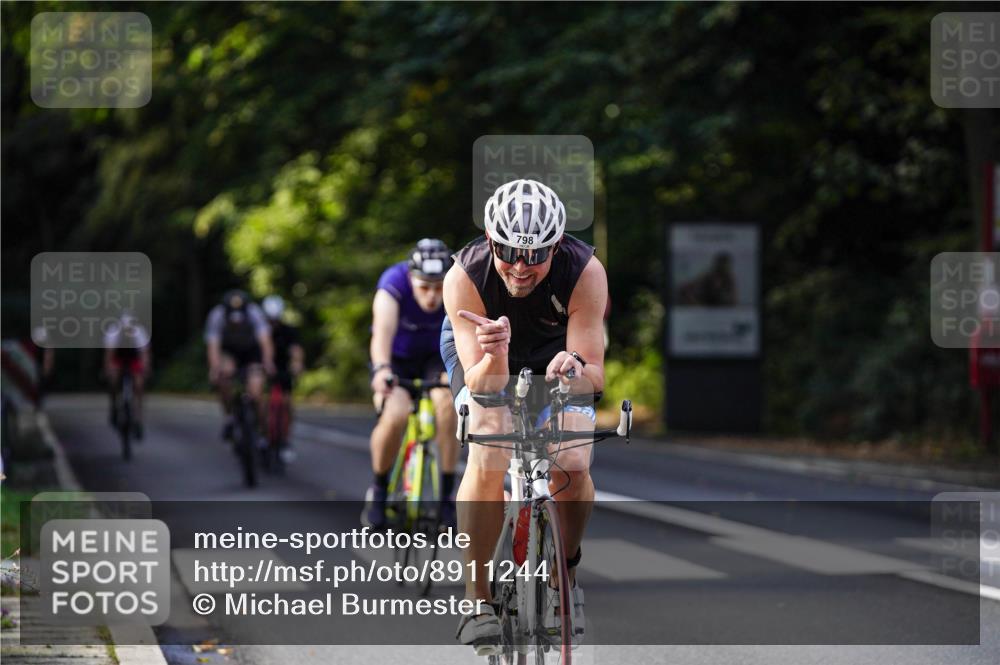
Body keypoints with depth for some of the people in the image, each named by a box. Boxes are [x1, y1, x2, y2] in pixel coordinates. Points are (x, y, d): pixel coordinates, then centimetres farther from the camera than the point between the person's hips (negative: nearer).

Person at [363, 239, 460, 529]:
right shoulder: (394, 282, -31)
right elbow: (383, 329, -47)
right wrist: (381, 369, -65)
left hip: (436, 357, 1)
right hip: (396, 358, -1)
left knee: (447, 402, -30)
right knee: (394, 414, -28)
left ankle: (448, 493, -17)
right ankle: (378, 491, -4)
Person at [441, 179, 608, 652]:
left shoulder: (585, 272, -34)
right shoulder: (465, 276, -34)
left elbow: (595, 373, -33)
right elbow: (481, 383, -36)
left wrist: (575, 371, -56)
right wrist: (493, 356, -58)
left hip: (559, 352, 1)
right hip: (484, 360, -1)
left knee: (572, 466, -21)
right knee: (487, 462, -27)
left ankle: (563, 573, 8)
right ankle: (478, 600, -11)